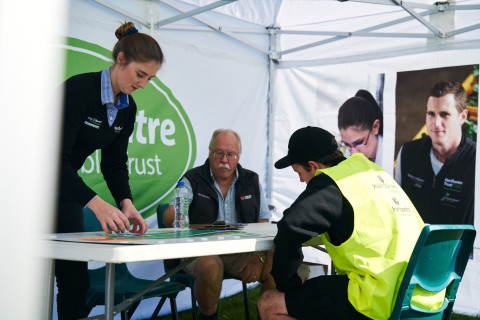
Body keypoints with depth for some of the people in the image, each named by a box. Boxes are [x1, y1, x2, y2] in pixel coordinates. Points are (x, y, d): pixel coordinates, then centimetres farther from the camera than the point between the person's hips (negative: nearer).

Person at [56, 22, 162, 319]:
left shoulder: (128, 108, -1)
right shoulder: (79, 88, -25)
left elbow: (115, 162, 2)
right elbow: (56, 157, -30)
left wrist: (126, 202, -16)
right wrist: (96, 203, -40)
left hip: (65, 191, 7)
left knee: (76, 278, 5)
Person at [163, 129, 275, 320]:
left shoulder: (251, 181, 10)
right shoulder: (193, 180, 2)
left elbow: (263, 223, 7)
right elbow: (169, 216, -10)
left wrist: (258, 257, -11)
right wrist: (174, 218, -37)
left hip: (241, 251, 3)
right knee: (210, 267, -35)